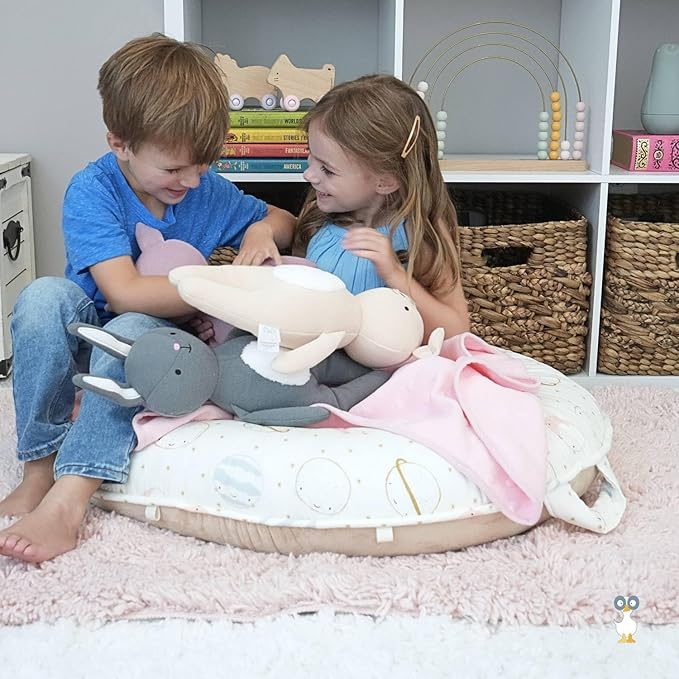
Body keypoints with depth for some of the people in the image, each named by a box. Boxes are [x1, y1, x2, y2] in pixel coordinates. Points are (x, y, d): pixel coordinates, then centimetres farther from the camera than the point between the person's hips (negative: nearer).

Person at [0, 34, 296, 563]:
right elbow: (124, 292, -29)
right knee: (45, 296, -33)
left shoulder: (207, 190, -5)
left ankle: (68, 500, -41)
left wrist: (262, 230, -12)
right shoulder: (92, 191, -18)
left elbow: (284, 220, 12)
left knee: (134, 329, -35)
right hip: (85, 336, -1)